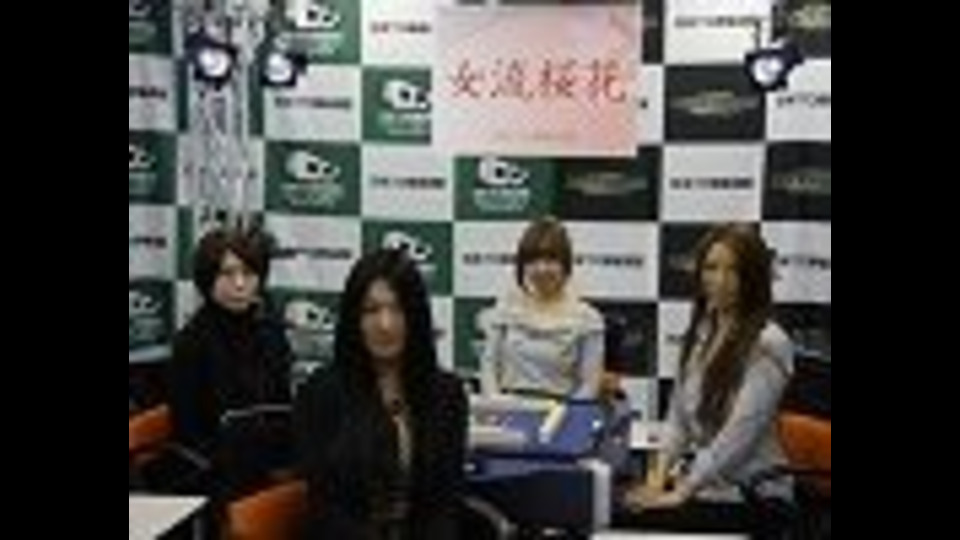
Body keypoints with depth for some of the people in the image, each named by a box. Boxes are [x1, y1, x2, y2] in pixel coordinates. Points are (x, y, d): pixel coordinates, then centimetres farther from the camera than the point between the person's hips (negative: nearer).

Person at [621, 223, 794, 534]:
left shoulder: (767, 345, -14)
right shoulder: (701, 333, 8)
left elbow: (740, 432, -20)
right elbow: (678, 413, 11)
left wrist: (683, 492, -20)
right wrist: (660, 472, -3)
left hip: (749, 497, -6)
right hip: (698, 475, 7)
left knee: (644, 521, -22)